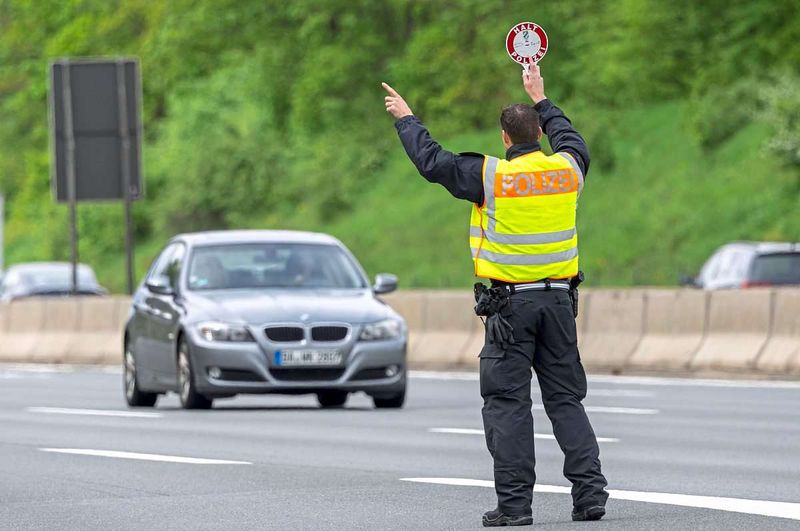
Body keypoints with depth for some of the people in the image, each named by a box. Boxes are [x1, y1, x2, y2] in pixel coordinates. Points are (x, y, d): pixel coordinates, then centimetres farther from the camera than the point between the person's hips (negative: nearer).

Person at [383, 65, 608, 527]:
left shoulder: (490, 176, -7)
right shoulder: (567, 169, 4)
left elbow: (432, 160, 3)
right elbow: (571, 139, 28)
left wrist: (407, 119, 20)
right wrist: (541, 99, 42)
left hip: (510, 304, -4)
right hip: (559, 300, 4)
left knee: (508, 402, 0)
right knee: (566, 399, 9)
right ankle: (590, 493, 3)